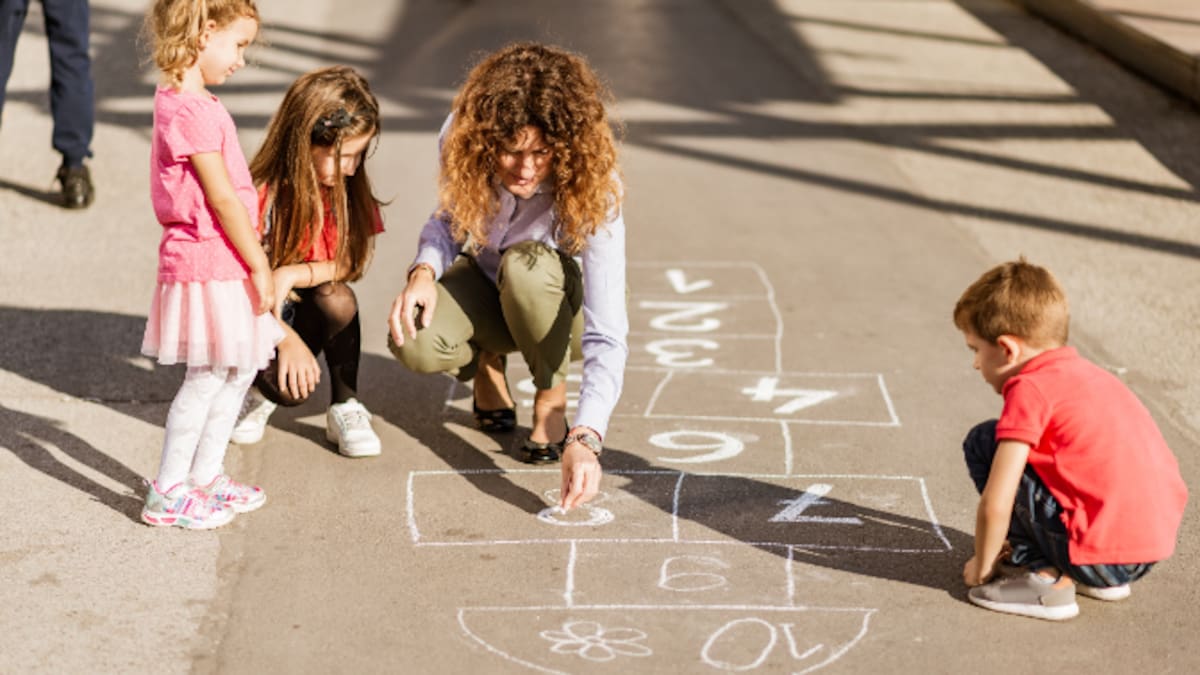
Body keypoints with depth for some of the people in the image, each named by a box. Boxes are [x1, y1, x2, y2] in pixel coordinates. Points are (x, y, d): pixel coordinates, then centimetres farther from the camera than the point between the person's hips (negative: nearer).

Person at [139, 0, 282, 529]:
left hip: (224, 263, 10)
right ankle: (167, 493, 9)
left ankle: (205, 476, 27)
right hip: (207, 262, -10)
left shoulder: (185, 101, 13)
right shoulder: (192, 110, -20)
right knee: (207, 377, -1)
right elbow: (222, 197, -20)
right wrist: (258, 264, -14)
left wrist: (252, 260, 14)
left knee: (240, 370, 16)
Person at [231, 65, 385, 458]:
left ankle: (345, 410, -13)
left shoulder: (349, 189, -7)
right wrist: (287, 338, -29)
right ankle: (263, 388, 7)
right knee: (293, 388, -31)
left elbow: (350, 265, -8)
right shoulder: (259, 194, -21)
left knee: (337, 297, -31)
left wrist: (292, 275, -26)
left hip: (309, 315, 4)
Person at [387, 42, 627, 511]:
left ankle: (552, 396, -10)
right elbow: (449, 219, -4)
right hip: (485, 284, 2)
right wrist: (424, 271, -28)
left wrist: (584, 439, -50)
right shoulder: (461, 141, -24)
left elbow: (608, 335, -38)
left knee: (526, 264, -38)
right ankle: (487, 359, 5)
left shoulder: (593, 190, -34)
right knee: (413, 343, -31)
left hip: (556, 309, -2)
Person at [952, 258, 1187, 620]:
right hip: (1155, 546, 9)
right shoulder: (1085, 373, 16)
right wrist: (1029, 535, 32)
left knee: (983, 443, -1)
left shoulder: (1030, 389, -11)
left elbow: (995, 504, -14)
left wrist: (981, 567, 3)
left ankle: (1044, 578, -3)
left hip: (1100, 555, -9)